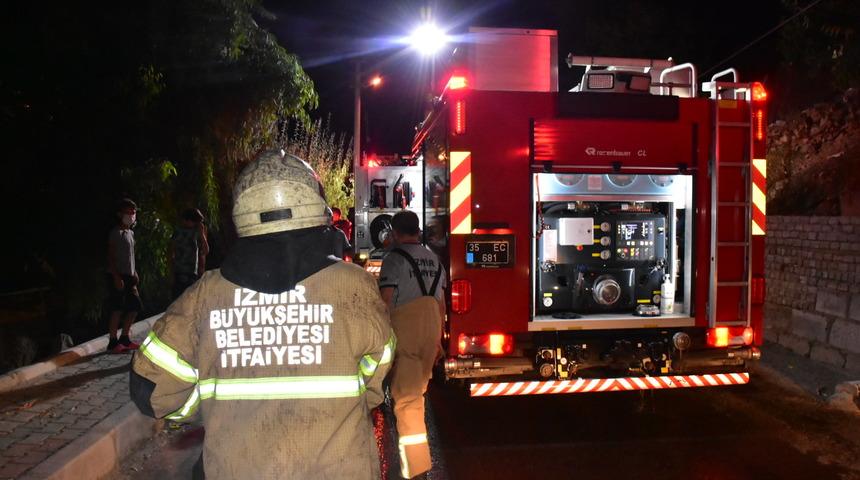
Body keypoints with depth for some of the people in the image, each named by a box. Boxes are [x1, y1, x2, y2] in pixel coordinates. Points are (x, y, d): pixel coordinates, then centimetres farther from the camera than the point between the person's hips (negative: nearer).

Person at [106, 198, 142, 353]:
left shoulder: (130, 233, 16)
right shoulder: (116, 233, -10)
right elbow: (111, 257, -15)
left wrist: (134, 273, 18)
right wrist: (117, 277, -20)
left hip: (129, 276, 9)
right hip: (117, 276, -9)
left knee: (135, 306, 9)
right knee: (117, 309, -6)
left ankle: (124, 339, 19)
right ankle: (113, 342, 1)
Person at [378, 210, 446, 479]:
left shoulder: (394, 259, -8)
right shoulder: (434, 260, 11)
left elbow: (386, 302, -13)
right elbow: (441, 303, 15)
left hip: (404, 329, -7)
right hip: (431, 329, 7)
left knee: (406, 396, -4)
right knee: (418, 390, 21)